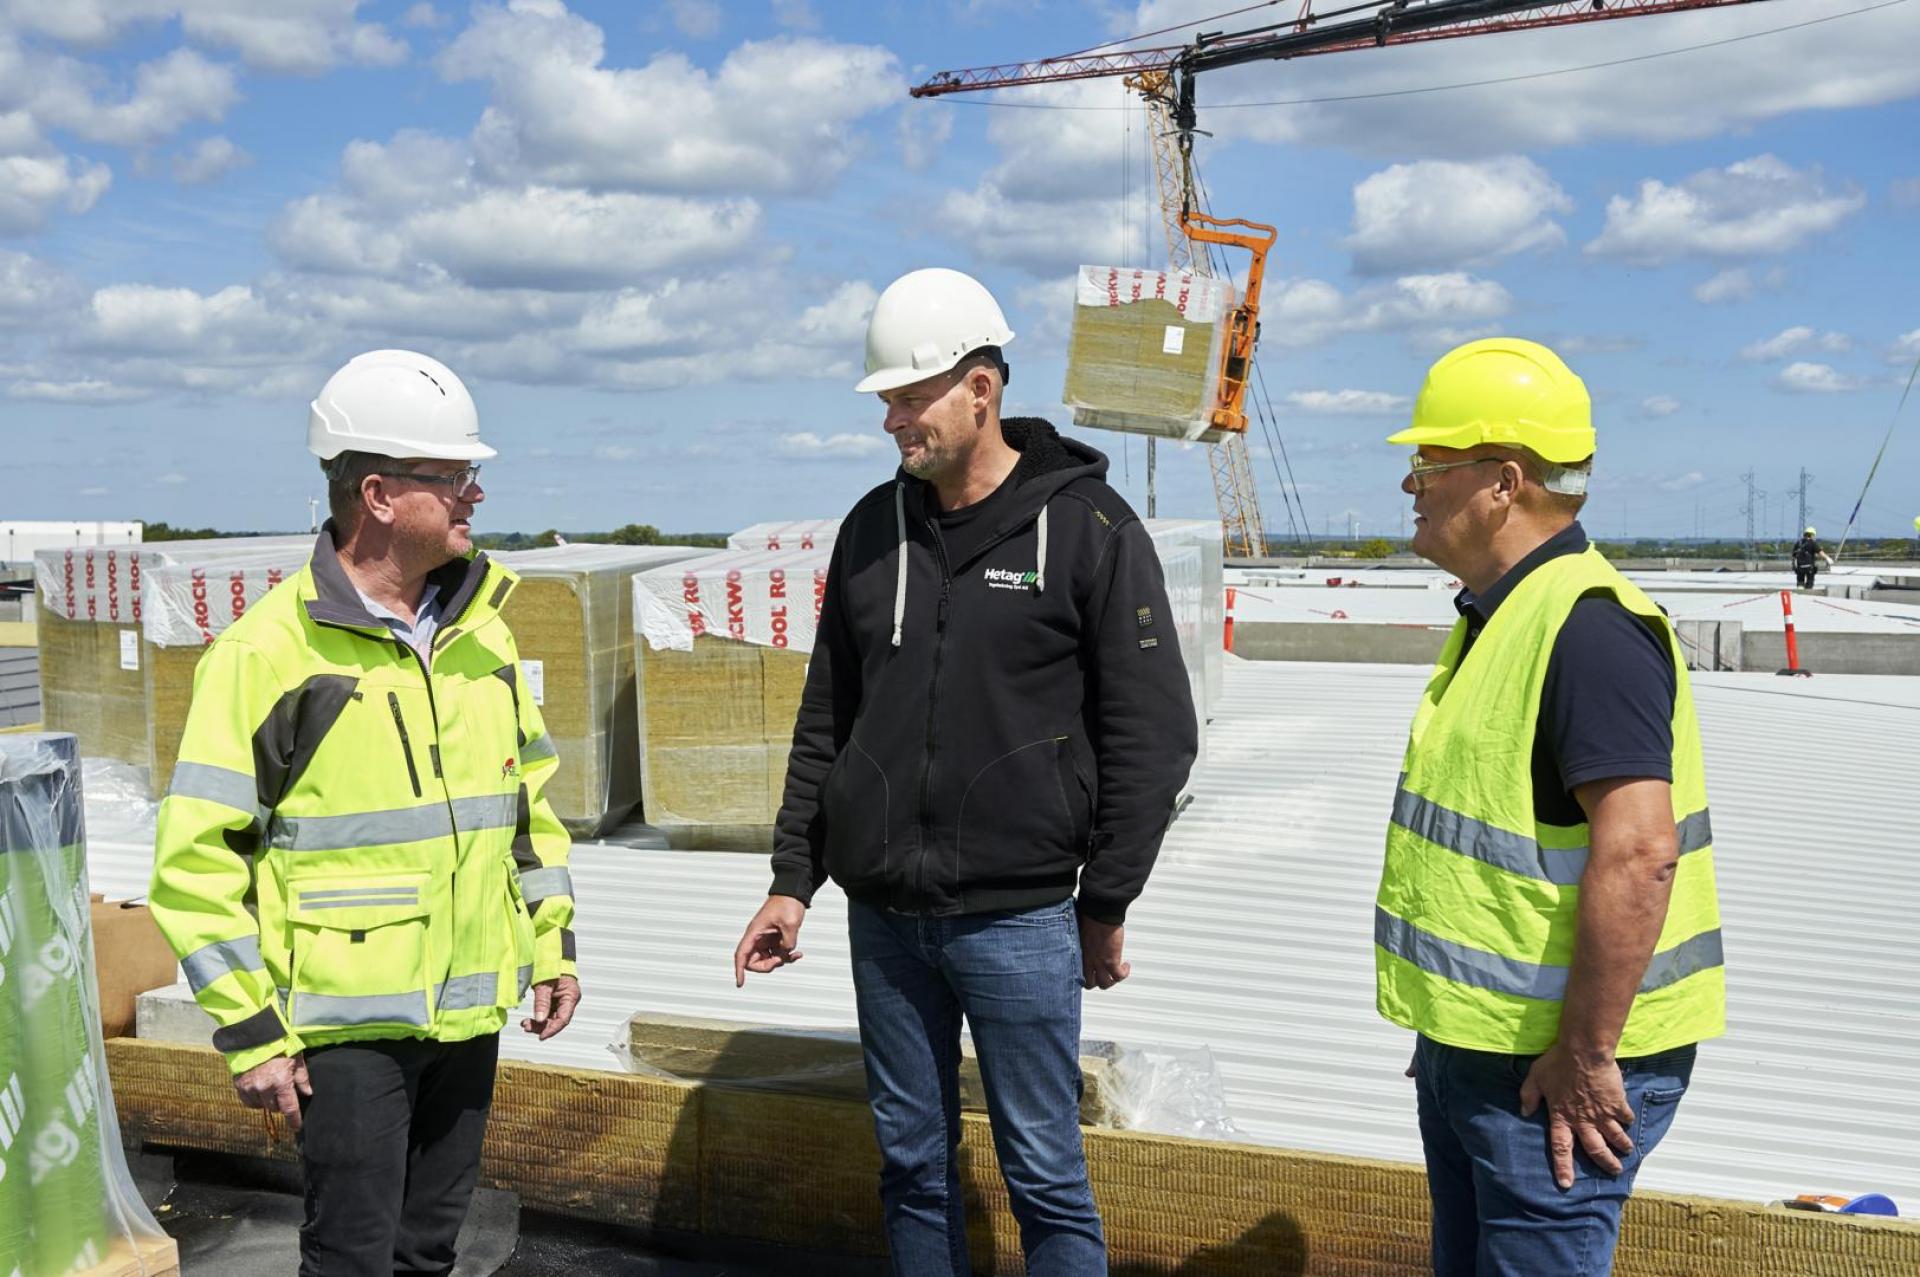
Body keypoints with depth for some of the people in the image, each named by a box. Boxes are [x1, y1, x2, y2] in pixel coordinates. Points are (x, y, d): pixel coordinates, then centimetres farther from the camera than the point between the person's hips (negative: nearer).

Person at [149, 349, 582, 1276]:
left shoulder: (478, 630, 7)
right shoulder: (268, 652, -13)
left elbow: (528, 794, 16)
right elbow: (198, 860, -12)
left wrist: (553, 944, 13)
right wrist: (250, 1032, -12)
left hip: (468, 1012, 6)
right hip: (348, 1023, -6)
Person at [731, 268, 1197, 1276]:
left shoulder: (1089, 529, -7)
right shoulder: (873, 528, 8)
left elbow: (1153, 736, -6)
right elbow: (825, 722, 14)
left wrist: (1105, 905, -5)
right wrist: (792, 881, 10)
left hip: (1017, 919, -5)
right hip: (882, 917, 5)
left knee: (1045, 1177, 4)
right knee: (911, 1163, 14)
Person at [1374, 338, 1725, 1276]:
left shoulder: (1588, 626, -21)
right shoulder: (1497, 617, 12)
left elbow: (1638, 854, -29)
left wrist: (1586, 1056, -25)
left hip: (1560, 1066, -10)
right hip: (1472, 1047, 10)